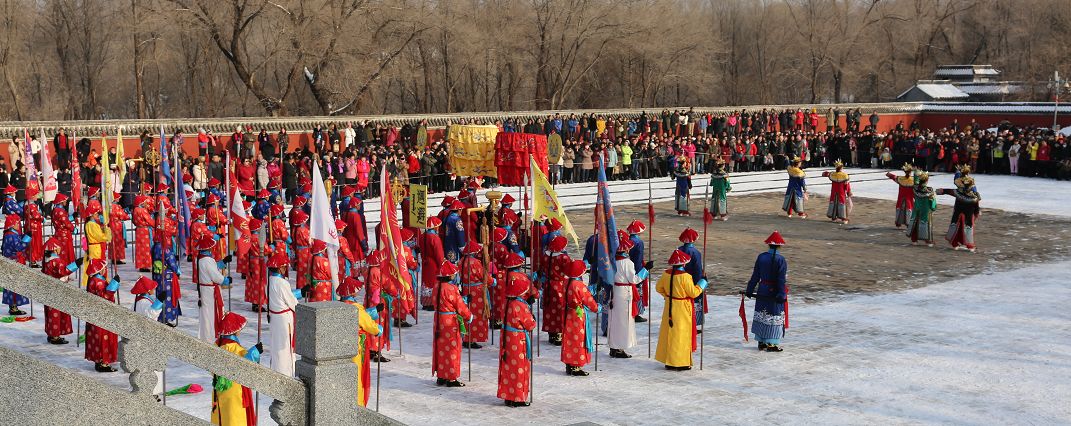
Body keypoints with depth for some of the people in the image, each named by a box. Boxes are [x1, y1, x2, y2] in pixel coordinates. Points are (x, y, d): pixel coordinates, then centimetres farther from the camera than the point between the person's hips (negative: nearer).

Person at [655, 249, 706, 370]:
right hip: (682, 309, -6)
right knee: (682, 334, 3)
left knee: (669, 333, 14)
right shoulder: (685, 276, -22)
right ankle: (681, 362, 8)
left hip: (670, 308, 6)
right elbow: (693, 293, -15)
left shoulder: (666, 274, -3)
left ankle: (668, 361, 21)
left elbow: (658, 288, 10)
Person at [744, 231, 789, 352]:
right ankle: (771, 344, 3)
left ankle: (761, 342, 19)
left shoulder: (761, 257, 0)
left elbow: (755, 276, 3)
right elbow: (781, 280, -15)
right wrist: (782, 295, -12)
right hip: (774, 292, -5)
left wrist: (750, 290, 10)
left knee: (761, 315, 13)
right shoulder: (780, 260, -14)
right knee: (774, 317, 3)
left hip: (762, 291, 5)